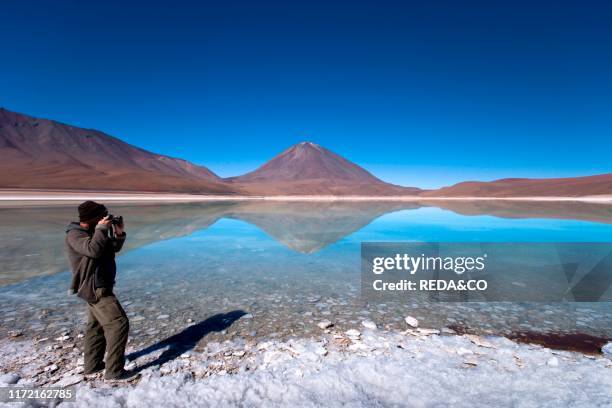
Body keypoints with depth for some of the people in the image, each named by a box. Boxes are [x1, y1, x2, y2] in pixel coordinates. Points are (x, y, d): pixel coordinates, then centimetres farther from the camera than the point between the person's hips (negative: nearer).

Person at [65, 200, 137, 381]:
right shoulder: (75, 234, -17)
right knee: (119, 323, -9)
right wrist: (102, 229, -26)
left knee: (96, 325, 20)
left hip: (97, 286, 10)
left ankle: (92, 366, 34)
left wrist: (119, 233, -3)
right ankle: (114, 371, 0)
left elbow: (114, 247, 13)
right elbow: (93, 250, -36)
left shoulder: (92, 231, 9)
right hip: (95, 288, -10)